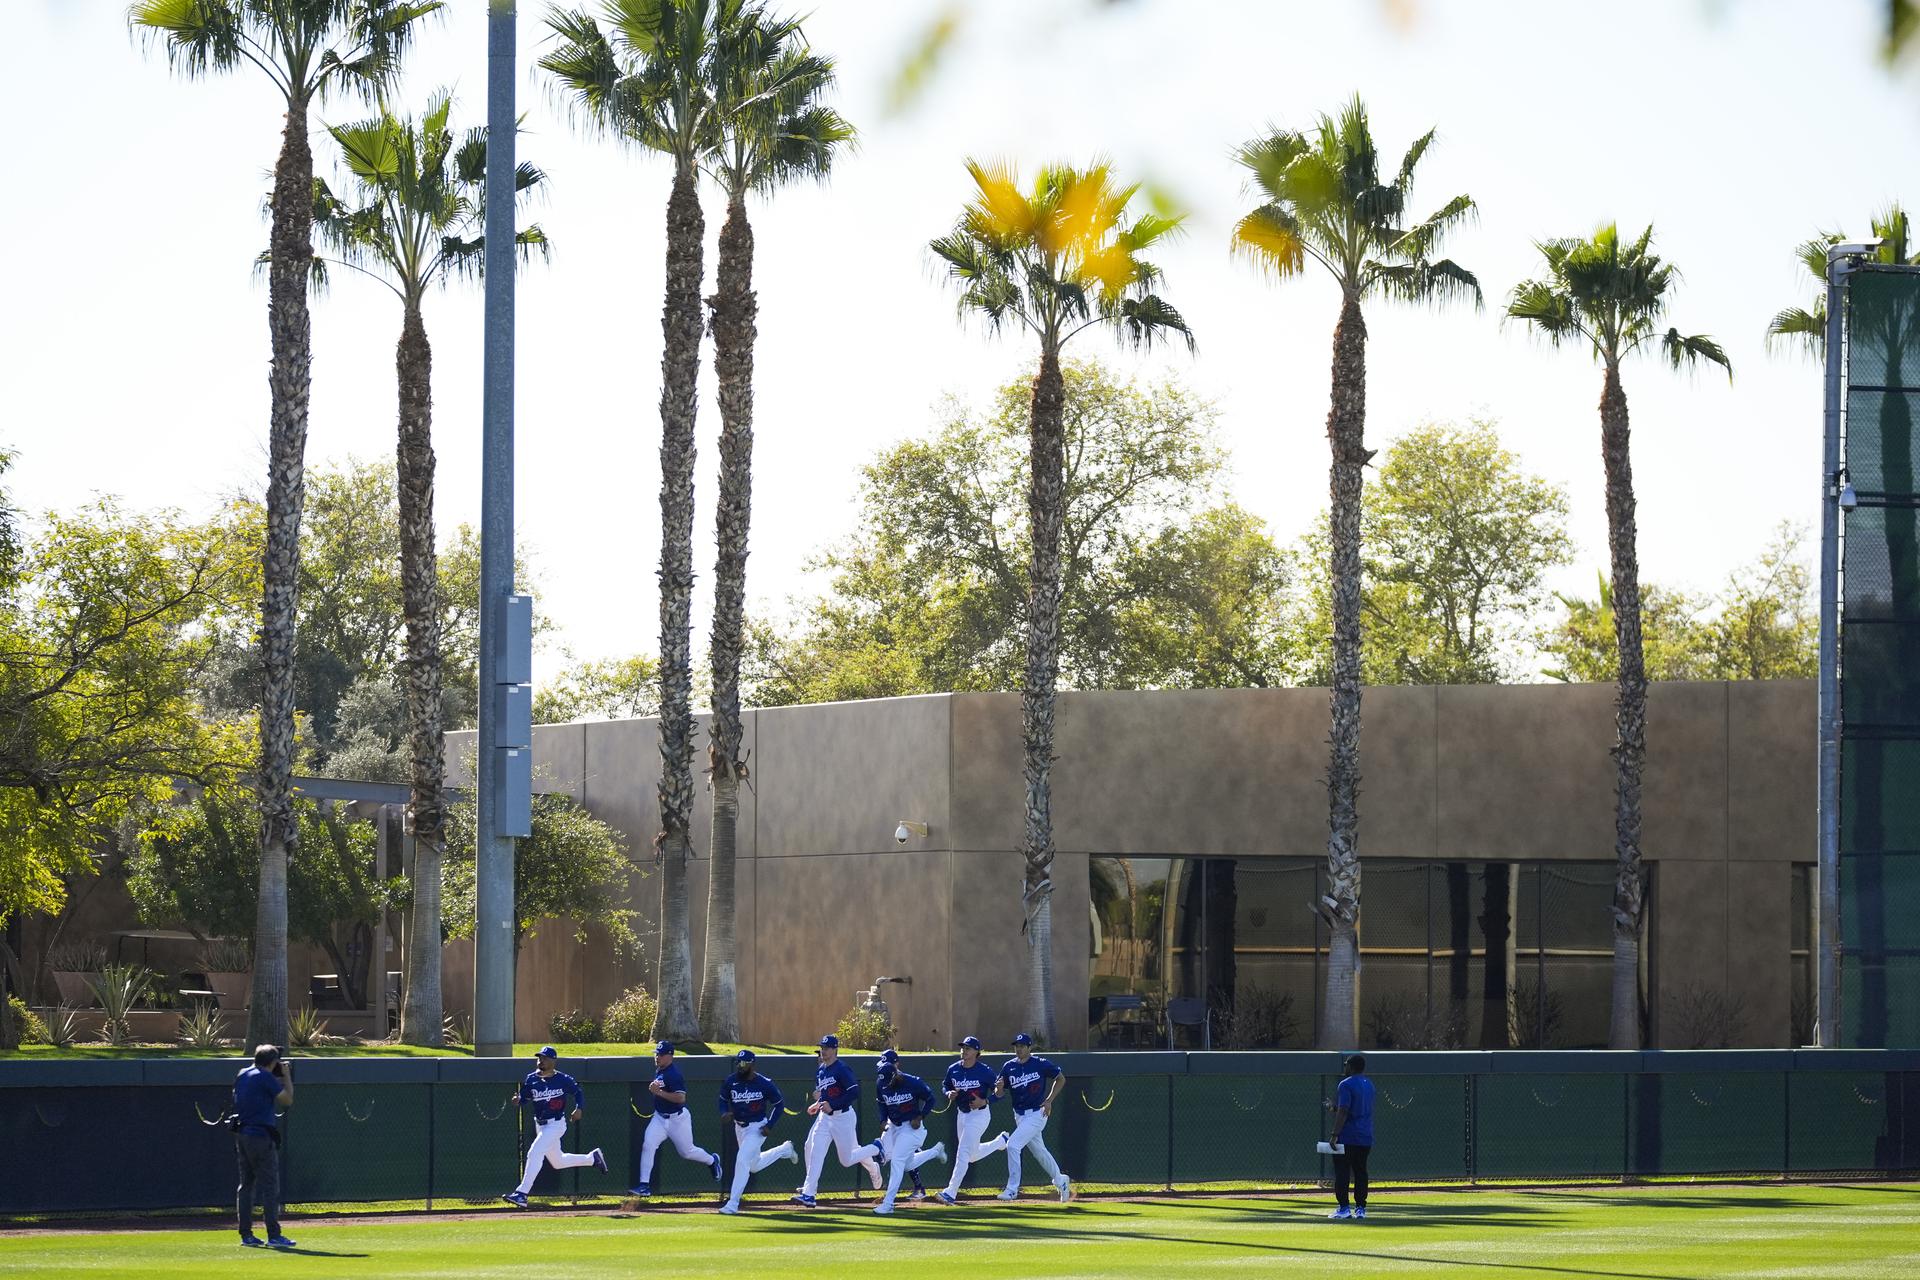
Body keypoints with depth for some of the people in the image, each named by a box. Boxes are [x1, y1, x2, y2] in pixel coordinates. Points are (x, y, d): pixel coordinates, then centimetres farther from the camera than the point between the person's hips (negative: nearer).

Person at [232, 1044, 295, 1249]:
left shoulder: (241, 1076, 12)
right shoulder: (266, 1078, -12)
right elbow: (287, 1100, -8)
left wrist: (279, 1078, 21)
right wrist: (287, 1076, 4)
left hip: (241, 1135, 8)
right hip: (261, 1136, -8)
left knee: (246, 1184, 11)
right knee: (270, 1186, -5)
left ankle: (246, 1234, 10)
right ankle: (273, 1235, -9)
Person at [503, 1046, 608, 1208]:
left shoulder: (563, 1079, -10)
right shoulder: (531, 1079, 2)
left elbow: (578, 1093, 1)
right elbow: (524, 1098, 3)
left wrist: (579, 1108, -17)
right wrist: (518, 1100, -20)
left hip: (556, 1124, -7)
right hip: (540, 1125, 7)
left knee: (534, 1154, -20)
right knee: (558, 1162, 19)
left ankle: (521, 1195, -20)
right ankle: (592, 1158, 43)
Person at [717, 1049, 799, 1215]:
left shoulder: (765, 1084, -17)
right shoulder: (730, 1082, -7)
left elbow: (779, 1104, -5)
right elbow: (723, 1100, 8)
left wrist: (769, 1126, -14)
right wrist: (725, 1112, -15)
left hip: (757, 1128, -6)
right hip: (739, 1127, 6)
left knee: (742, 1159, -21)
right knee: (754, 1166, 21)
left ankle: (733, 1203, -14)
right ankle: (784, 1150, 48)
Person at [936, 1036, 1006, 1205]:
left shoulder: (985, 1071, -16)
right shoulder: (953, 1070, 0)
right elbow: (947, 1087, 15)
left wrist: (984, 1101, -23)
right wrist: (949, 1093, -8)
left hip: (979, 1114, -7)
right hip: (962, 1114, 7)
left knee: (963, 1153, -14)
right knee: (973, 1155, 19)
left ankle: (951, 1193, -13)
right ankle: (1001, 1141, 44)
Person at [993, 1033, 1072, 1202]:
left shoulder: (1041, 1064, -10)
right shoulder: (1008, 1067, 2)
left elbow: (1061, 1079, 2)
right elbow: (999, 1093, 3)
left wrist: (1049, 1100, -7)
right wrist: (999, 1087, -21)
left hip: (1036, 1114, -6)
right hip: (1020, 1116, 6)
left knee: (1013, 1145, -18)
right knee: (1038, 1150, 17)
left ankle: (1012, 1189, -12)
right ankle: (1060, 1181, 36)